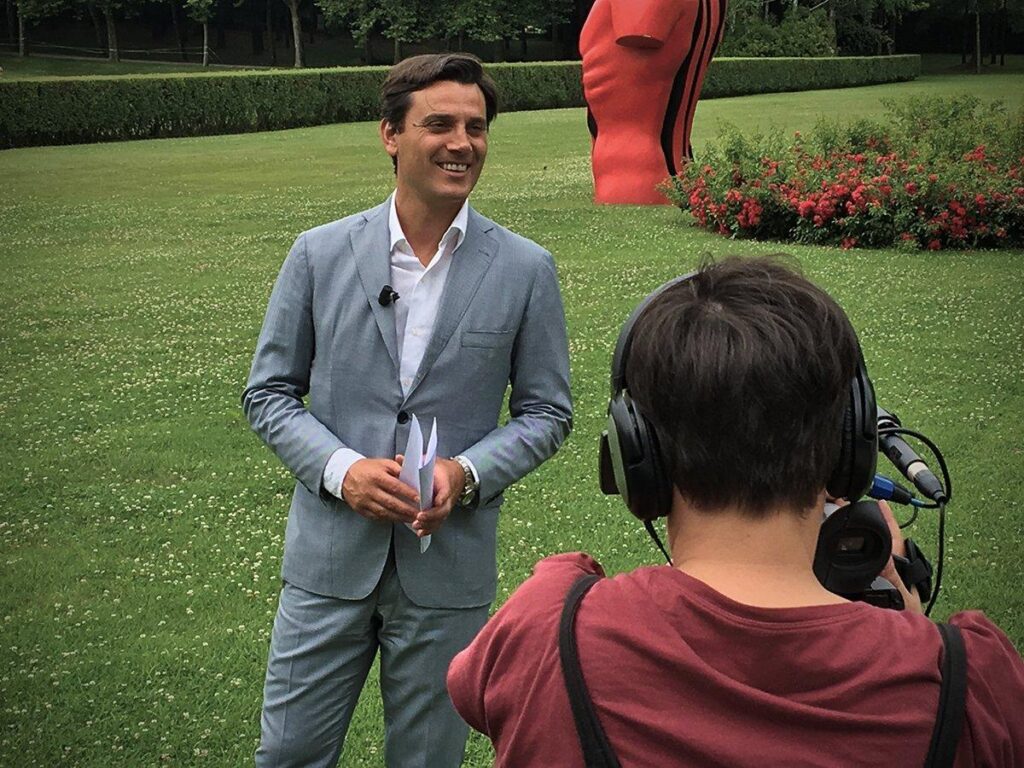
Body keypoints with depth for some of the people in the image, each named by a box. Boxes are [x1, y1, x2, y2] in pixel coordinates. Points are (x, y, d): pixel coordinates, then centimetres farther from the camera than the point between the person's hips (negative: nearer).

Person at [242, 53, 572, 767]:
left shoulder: (526, 269, -4)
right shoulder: (320, 254, -2)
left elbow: (546, 411, 3)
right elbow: (269, 392, 3)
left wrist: (466, 472, -15)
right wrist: (341, 468, -14)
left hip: (449, 566, 0)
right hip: (330, 553, 1)